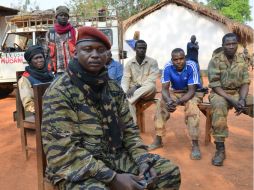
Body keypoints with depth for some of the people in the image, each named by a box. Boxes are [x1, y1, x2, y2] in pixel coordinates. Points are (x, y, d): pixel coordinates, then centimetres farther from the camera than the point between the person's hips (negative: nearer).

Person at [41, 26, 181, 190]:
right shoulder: (60, 92, -14)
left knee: (169, 171, 0)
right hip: (76, 166, -5)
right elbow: (64, 150, -20)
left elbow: (129, 130, 9)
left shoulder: (114, 88, 6)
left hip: (115, 156, 6)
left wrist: (143, 160, -9)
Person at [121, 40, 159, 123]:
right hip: (133, 91, 2)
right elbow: (125, 80, -4)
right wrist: (125, 93, -25)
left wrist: (136, 86, -25)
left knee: (151, 86, -35)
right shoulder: (129, 63, 3)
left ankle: (128, 99, -32)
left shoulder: (152, 62, -4)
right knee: (129, 101, -32)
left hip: (147, 92, -1)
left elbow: (151, 80, -13)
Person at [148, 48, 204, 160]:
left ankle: (195, 144, -30)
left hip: (193, 93, -3)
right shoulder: (168, 67, -18)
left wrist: (178, 102, -43)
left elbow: (191, 90, -27)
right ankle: (158, 139, -11)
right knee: (161, 103, -21)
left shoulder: (191, 66, -27)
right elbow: (164, 89, -18)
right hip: (176, 92, 4)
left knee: (191, 105, -35)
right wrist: (169, 101, -40)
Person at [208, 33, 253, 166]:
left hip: (238, 93, 5)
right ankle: (220, 149, -32)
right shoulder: (215, 60, -11)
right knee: (219, 107, -38)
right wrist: (232, 101, -24)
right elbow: (215, 86, -15)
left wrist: (242, 99, -19)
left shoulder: (241, 60, 3)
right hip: (219, 93, -4)